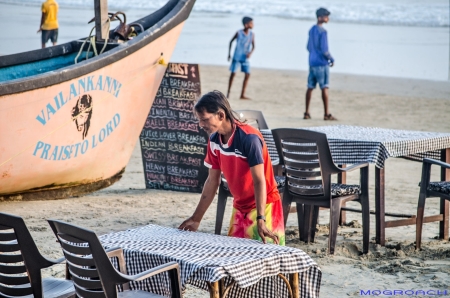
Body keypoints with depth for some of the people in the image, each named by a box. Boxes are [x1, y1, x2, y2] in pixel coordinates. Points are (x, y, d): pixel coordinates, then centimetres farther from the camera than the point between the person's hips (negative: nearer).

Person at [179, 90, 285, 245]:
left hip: (263, 206, -7)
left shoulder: (249, 138, -22)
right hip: (240, 208, 7)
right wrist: (196, 218, 10)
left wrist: (261, 220, -32)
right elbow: (212, 181, 8)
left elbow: (259, 180, -25)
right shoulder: (214, 140, -1)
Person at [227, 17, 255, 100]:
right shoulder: (239, 33, -10)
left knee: (247, 74, -4)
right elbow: (231, 42, 3)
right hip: (236, 57, -3)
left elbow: (253, 46, 2)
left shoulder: (252, 34, -3)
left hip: (245, 58, 3)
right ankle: (228, 92, 11)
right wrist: (229, 53, 3)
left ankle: (243, 95, 3)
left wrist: (250, 52, -18)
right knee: (233, 73, -2)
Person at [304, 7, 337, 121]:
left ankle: (307, 112, 10)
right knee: (324, 88, -3)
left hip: (312, 63, 8)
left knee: (310, 87, 9)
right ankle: (326, 114, -2)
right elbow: (324, 50, -18)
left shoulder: (311, 30, 11)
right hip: (322, 64, -8)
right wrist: (331, 59, -3)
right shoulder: (322, 31, -15)